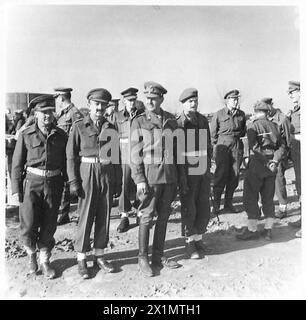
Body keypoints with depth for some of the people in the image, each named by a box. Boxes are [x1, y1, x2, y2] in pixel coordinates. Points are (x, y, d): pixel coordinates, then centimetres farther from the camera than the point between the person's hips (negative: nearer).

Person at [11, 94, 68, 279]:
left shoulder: (61, 136, 3)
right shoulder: (26, 135, -1)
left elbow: (66, 162, 8)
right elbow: (17, 164, 1)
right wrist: (16, 189, -2)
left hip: (54, 184, 1)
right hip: (32, 182, -1)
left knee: (49, 226, 7)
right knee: (29, 226, -3)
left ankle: (45, 261, 27)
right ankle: (32, 254, 28)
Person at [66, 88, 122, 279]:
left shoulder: (111, 128, 8)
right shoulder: (79, 126, 0)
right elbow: (71, 156, -2)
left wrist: (118, 182, 8)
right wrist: (73, 181, -9)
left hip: (108, 175, 3)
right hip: (87, 174, -3)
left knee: (104, 217, 9)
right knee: (86, 217, 2)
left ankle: (100, 256, 23)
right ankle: (81, 260, 16)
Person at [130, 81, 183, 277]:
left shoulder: (171, 120, 8)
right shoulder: (139, 122, -2)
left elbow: (177, 148, 13)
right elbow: (135, 153, -6)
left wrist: (178, 176, 11)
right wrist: (139, 179, -13)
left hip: (170, 175, 4)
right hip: (150, 174, -4)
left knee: (164, 216, 11)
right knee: (147, 217, 2)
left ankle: (158, 256, 26)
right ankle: (143, 258, 17)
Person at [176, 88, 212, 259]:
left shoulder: (203, 120, 9)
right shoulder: (177, 123, -8)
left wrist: (209, 164, 13)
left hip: (204, 171, 5)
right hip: (187, 173, -5)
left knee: (204, 208, 11)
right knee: (189, 209, 4)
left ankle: (198, 237, 30)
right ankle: (190, 242, 20)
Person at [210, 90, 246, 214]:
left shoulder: (241, 114, 12)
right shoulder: (218, 114, 1)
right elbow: (212, 133, 4)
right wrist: (217, 145, 0)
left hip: (237, 146, 4)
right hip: (223, 146, -4)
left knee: (234, 176, 5)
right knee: (221, 175, -5)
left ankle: (228, 203, 16)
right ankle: (216, 204, 4)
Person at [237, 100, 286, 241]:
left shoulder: (253, 125, -7)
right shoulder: (274, 126, 10)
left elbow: (253, 146, -20)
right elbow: (282, 146, 2)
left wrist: (265, 162, -16)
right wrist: (274, 161, -7)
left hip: (257, 163, -6)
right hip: (270, 167, 6)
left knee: (250, 197, 3)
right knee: (268, 198, 13)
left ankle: (252, 230, 4)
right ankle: (268, 230, 18)